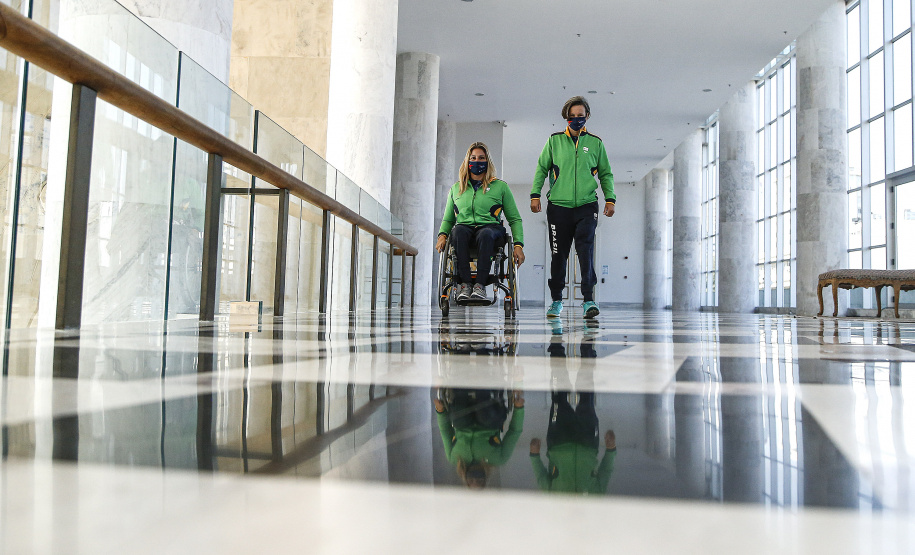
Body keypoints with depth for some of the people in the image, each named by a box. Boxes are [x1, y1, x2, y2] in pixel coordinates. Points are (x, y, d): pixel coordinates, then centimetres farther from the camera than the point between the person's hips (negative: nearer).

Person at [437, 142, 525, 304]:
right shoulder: (456, 189, 22)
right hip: (464, 228, 2)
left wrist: (518, 245, -2)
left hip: (490, 227, -2)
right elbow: (447, 219, 25)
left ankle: (480, 285, -39)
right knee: (459, 231, -36)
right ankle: (464, 284, -37)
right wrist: (442, 235, 2)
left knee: (486, 234, -39)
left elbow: (515, 219, 13)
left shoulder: (500, 187, 14)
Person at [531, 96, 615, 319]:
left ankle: (588, 299, -10)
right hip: (558, 206, 0)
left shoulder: (595, 143, 9)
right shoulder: (554, 141, 7)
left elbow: (605, 174, 15)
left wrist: (610, 198, 5)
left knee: (586, 250, -13)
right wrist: (535, 194, 1)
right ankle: (556, 300, 18)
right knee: (558, 255, 5)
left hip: (586, 206, 0)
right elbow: (542, 168, 11)